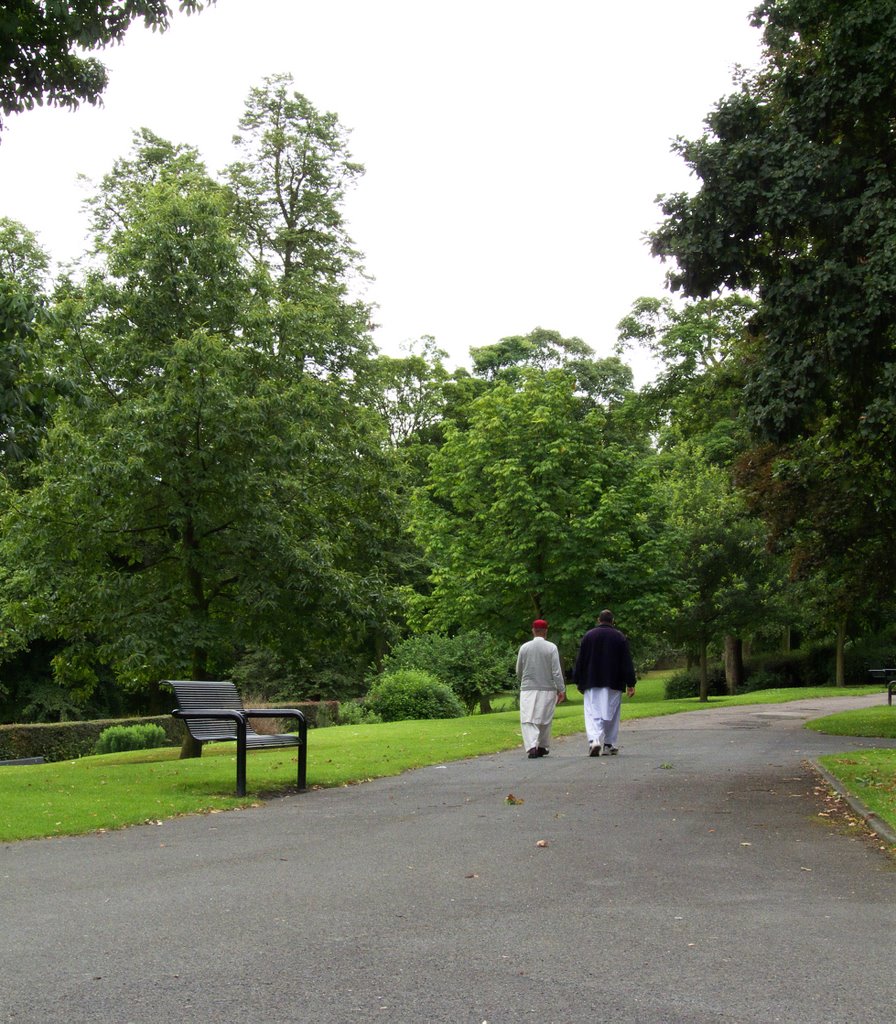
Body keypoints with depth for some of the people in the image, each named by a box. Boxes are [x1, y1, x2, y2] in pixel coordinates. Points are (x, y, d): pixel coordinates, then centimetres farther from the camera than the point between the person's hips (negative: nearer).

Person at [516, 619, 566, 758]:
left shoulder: (524, 647, 1)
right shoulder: (551, 647, -5)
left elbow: (518, 671, 9)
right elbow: (556, 671, -8)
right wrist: (561, 690, -2)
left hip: (528, 689, 0)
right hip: (547, 689, 0)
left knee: (528, 720, -4)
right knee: (545, 720, 14)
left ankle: (532, 746, -22)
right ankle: (542, 747, 23)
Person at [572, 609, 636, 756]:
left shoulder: (588, 636, 2)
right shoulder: (620, 637, 1)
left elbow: (580, 661, 4)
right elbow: (627, 662, 0)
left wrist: (578, 681, 11)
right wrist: (630, 683, 1)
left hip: (592, 683, 0)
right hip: (613, 683, 0)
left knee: (592, 713, -3)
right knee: (611, 713, 11)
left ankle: (594, 740, -23)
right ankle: (609, 744, 15)